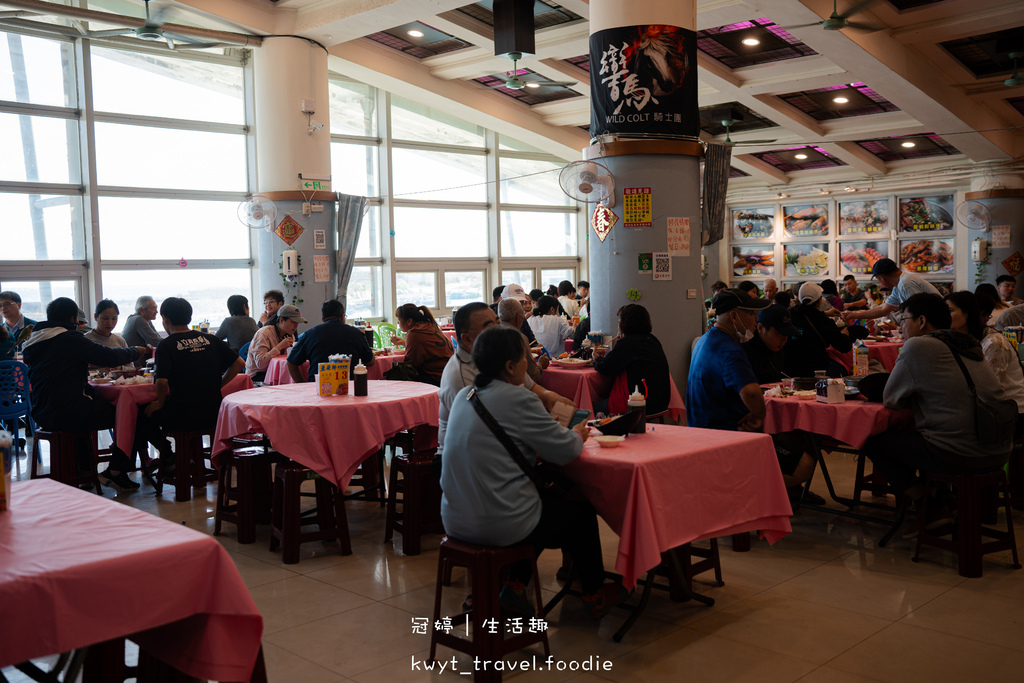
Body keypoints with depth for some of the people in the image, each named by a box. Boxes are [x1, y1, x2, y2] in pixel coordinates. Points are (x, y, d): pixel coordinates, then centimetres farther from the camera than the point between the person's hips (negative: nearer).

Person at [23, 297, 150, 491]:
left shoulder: (32, 342, 12)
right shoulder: (70, 338, -14)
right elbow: (109, 357, -16)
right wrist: (138, 351, 2)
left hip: (41, 414, 9)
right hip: (67, 414, -9)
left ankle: (84, 469, 38)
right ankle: (116, 471, 7)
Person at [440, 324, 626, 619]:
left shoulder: (464, 396, 7)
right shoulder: (517, 399, -18)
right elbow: (565, 451, -12)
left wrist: (569, 434, 17)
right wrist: (577, 434, 12)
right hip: (499, 525, -8)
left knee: (548, 501, 31)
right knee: (581, 509, 17)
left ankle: (514, 585, 24)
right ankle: (595, 596, 34)